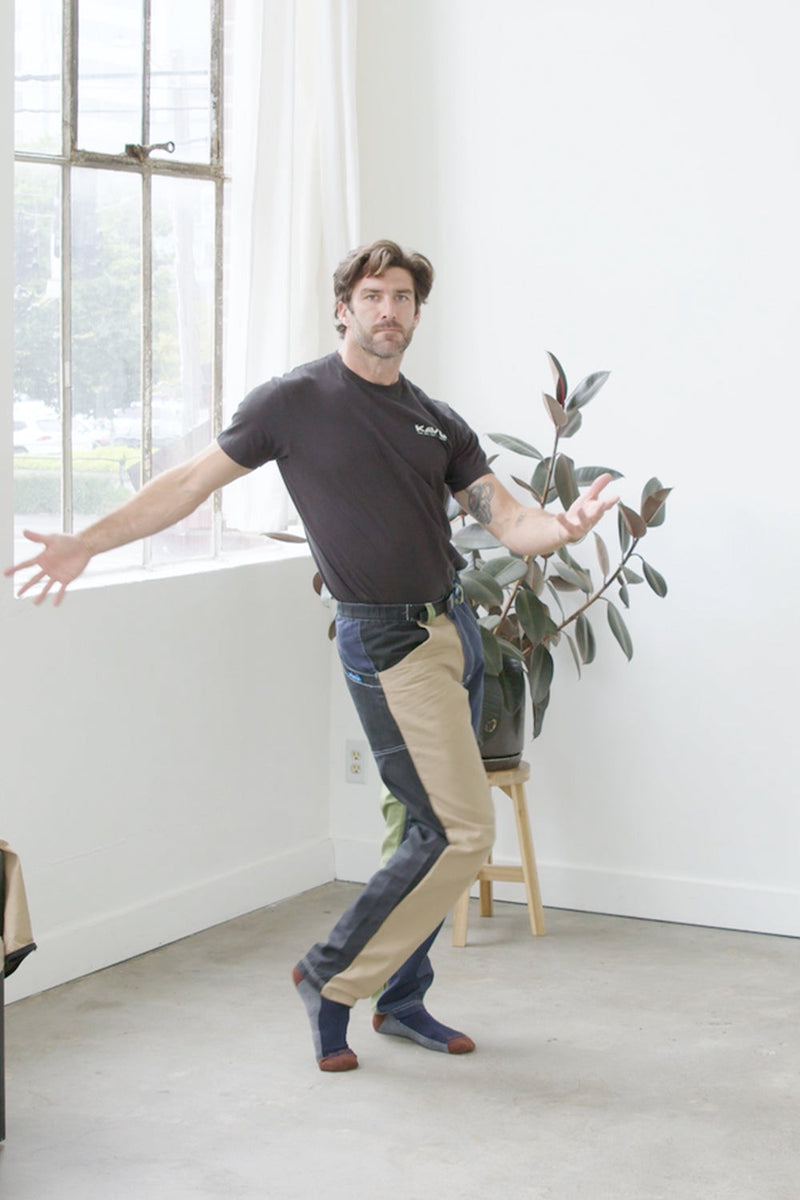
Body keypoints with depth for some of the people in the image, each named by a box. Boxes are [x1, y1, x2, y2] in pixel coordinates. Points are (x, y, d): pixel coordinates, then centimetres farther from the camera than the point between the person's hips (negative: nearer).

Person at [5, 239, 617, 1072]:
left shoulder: (438, 423, 12)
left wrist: (563, 528, -19)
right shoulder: (297, 401, -4)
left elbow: (507, 523, 4)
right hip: (386, 642, -7)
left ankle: (401, 998, 25)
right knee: (460, 831, -11)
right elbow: (193, 480, 0)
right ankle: (330, 977, 3)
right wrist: (86, 543, -5)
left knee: (435, 831, 11)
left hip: (453, 628, 7)